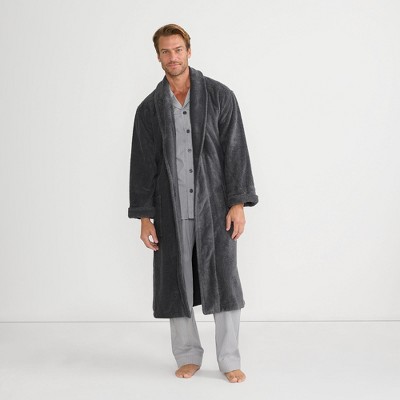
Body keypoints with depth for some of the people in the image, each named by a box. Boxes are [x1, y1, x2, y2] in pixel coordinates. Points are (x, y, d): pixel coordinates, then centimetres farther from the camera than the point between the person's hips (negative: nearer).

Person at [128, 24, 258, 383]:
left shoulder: (220, 96, 1)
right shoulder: (149, 108, 6)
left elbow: (235, 151, -2)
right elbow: (142, 164, 6)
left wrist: (238, 203, -9)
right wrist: (144, 216, 1)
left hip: (214, 206, -2)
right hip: (171, 211, 2)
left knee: (224, 281, 0)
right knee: (177, 283, 7)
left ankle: (229, 360, 13)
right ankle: (189, 356, 23)